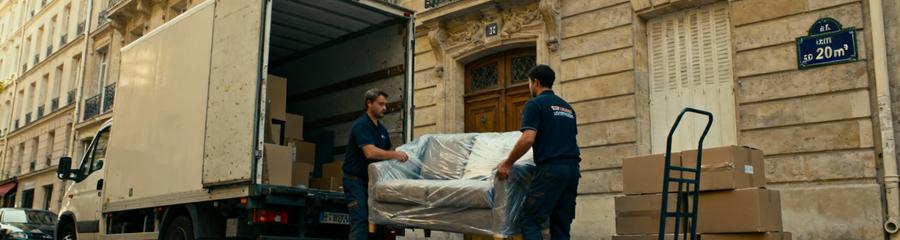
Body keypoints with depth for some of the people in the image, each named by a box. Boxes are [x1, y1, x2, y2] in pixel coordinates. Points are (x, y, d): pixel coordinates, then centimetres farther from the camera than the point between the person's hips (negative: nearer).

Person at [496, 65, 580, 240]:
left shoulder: (535, 104, -3)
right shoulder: (567, 107, 21)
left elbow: (528, 139, -15)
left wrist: (507, 164, -7)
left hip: (551, 168, -8)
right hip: (572, 168, 8)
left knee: (530, 221, -5)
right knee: (561, 225, 9)